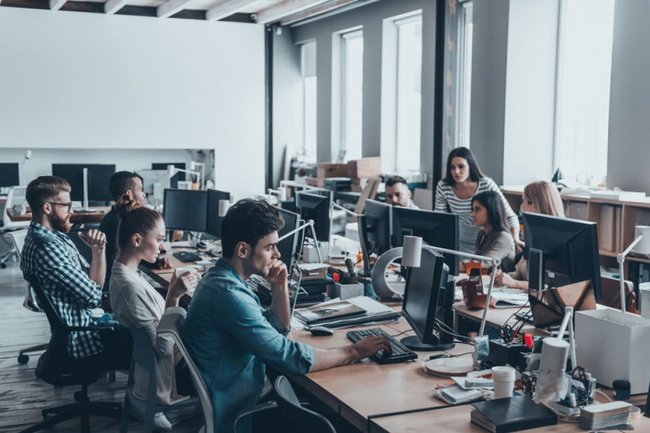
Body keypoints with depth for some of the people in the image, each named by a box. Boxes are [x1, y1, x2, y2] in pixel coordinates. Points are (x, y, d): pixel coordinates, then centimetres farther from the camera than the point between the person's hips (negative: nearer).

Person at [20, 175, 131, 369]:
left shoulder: (54, 237, 7)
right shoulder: (47, 247, -25)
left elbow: (92, 283, 7)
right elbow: (93, 296, -21)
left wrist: (98, 249, -9)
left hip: (85, 325, 10)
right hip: (84, 338, -10)